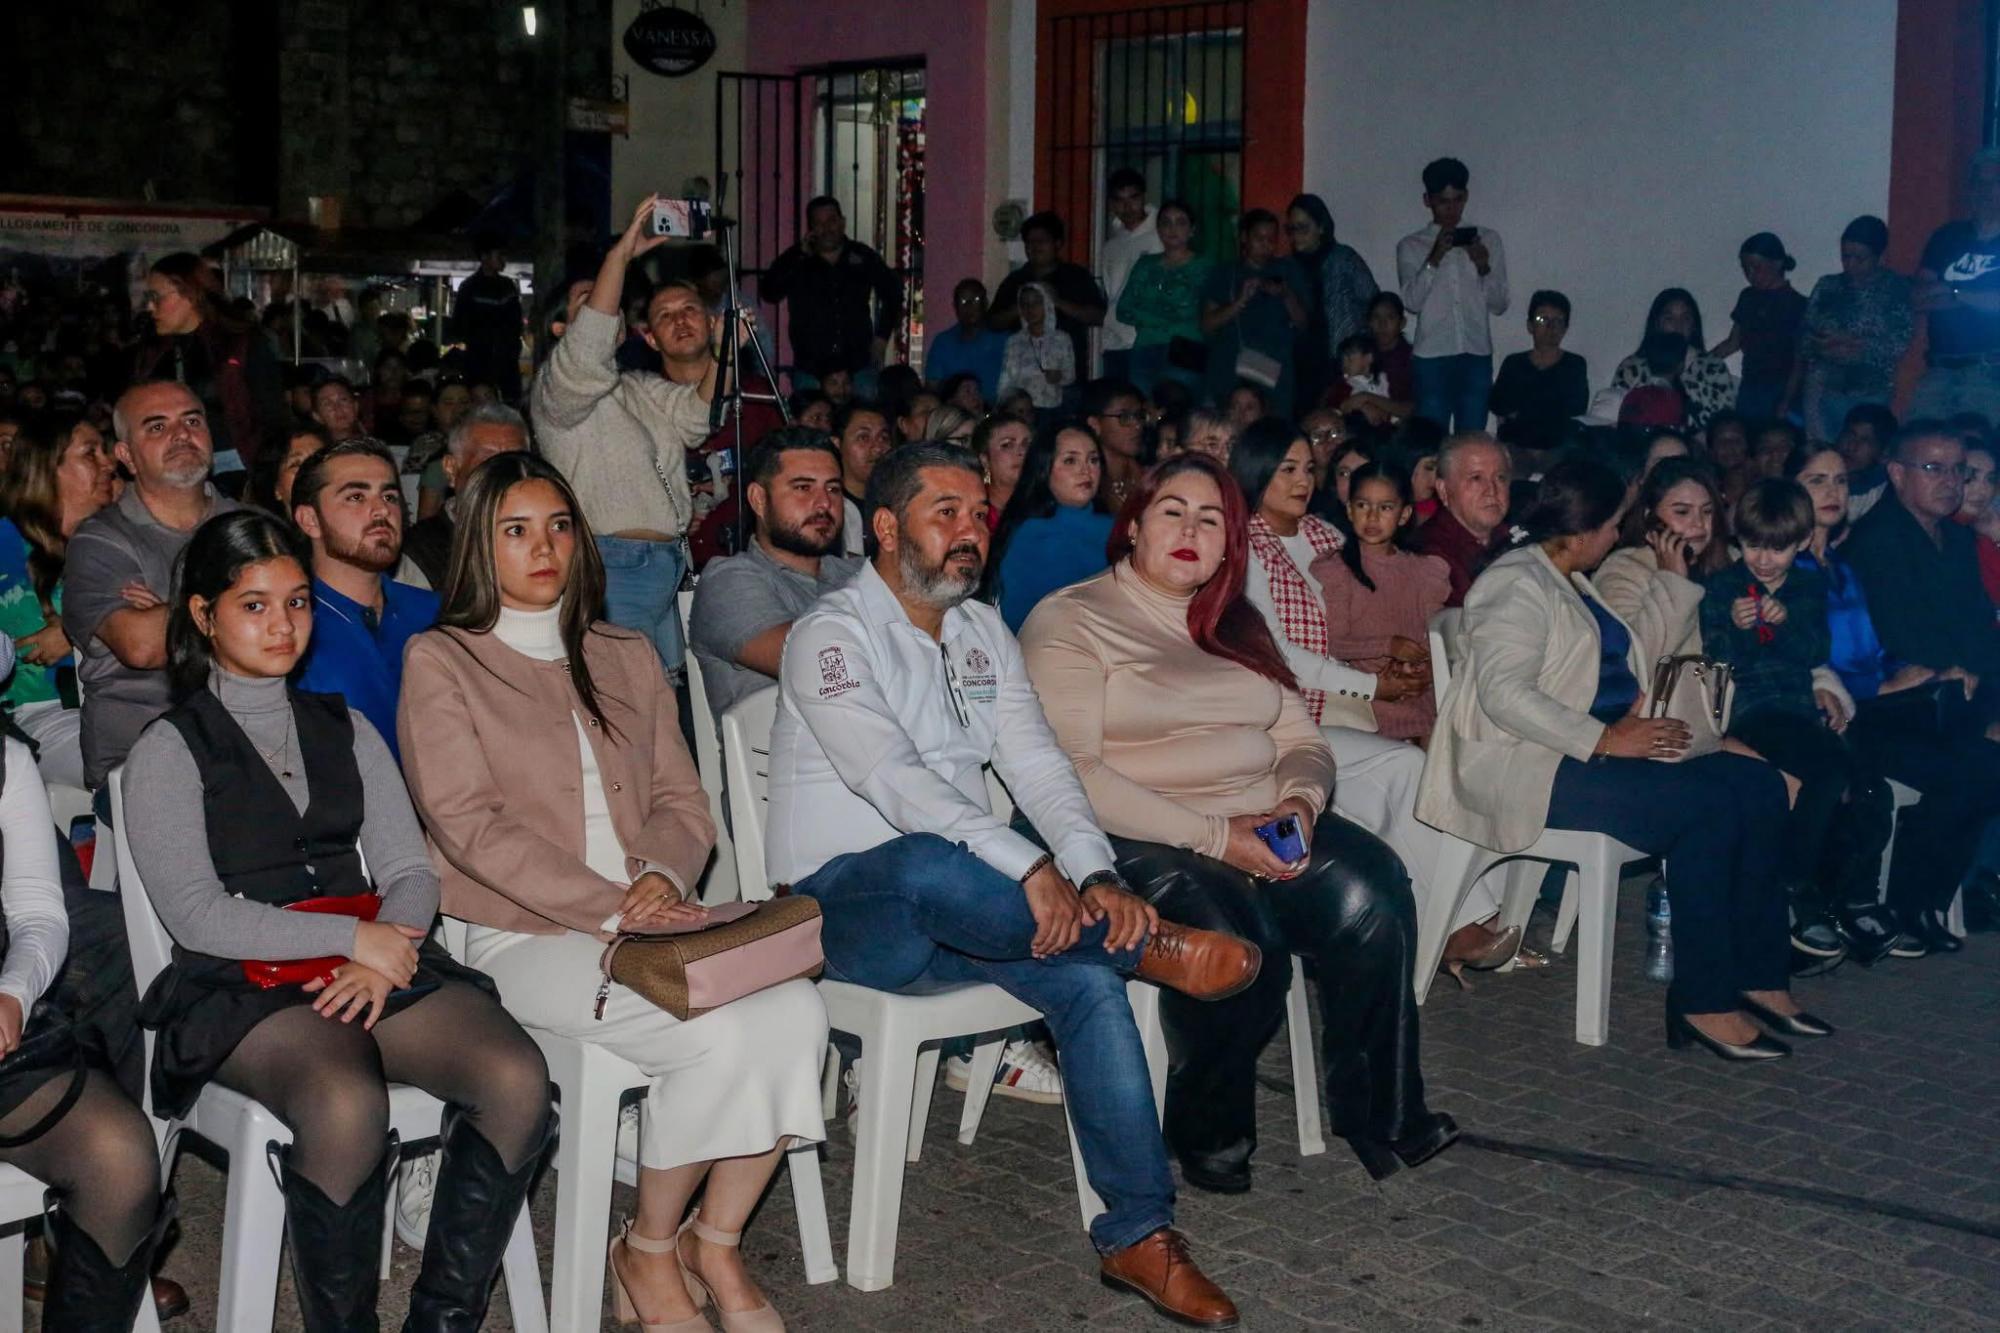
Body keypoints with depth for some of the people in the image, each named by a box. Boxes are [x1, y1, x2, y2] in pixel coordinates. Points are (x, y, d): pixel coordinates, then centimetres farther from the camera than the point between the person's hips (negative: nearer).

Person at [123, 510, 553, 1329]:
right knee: (347, 1106, -37)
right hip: (242, 987, -4)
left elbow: (411, 875, 12)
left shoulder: (346, 731, 20)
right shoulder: (169, 753, 5)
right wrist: (355, 938, -12)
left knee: (517, 1079, -25)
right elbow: (196, 916, -6)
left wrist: (383, 961, -10)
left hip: (383, 964, 5)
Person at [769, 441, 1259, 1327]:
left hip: (958, 905, 6)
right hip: (846, 902, -6)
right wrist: (1029, 869, -33)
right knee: (926, 865, -40)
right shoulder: (832, 636, -9)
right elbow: (892, 776, -24)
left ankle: (1138, 1233, -16)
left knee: (1087, 974, -21)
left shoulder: (983, 634, 14)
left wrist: (1095, 874, -15)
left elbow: (1035, 764, 4)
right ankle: (1147, 943, -20)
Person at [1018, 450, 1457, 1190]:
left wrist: (1300, 800, -8)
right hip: (1140, 841, -6)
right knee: (1239, 945, -34)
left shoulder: (1237, 626, 22)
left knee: (1371, 893, -24)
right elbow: (1073, 775, -12)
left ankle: (1380, 1115, -11)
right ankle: (1207, 1132, -8)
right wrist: (1214, 838, -19)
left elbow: (1302, 740, 18)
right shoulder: (1068, 621, -1)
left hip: (1262, 825, 6)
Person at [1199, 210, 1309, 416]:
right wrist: (1240, 302, -10)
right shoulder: (1223, 275, 12)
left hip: (1276, 371, 0)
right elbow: (1207, 325, 3)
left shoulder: (1287, 271, 15)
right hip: (1230, 373, 0)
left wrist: (1285, 295, -7)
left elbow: (1302, 322, 10)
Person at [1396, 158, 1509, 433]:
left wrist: (1484, 267, -9)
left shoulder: (1488, 240, 11)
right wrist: (1434, 259, -17)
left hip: (1476, 355, 1)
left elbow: (1499, 305, 7)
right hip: (1432, 357, -1)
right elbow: (1412, 300, -6)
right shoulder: (1411, 246, 7)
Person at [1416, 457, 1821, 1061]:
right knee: (1707, 804, -26)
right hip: (1531, 767, -10)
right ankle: (1703, 1003, -21)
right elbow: (1504, 693, -23)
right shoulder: (1518, 585, -11)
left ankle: (1758, 976, -6)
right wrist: (1605, 740, -24)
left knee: (1761, 786, -7)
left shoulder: (1573, 582, 21)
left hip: (1595, 747, 10)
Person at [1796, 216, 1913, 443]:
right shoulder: (1827, 286, 13)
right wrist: (1822, 346, -11)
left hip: (1871, 393, -3)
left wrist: (1858, 347, -15)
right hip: (1822, 391, 3)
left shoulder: (1896, 288, 2)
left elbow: (1899, 343, -6)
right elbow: (1804, 336, 9)